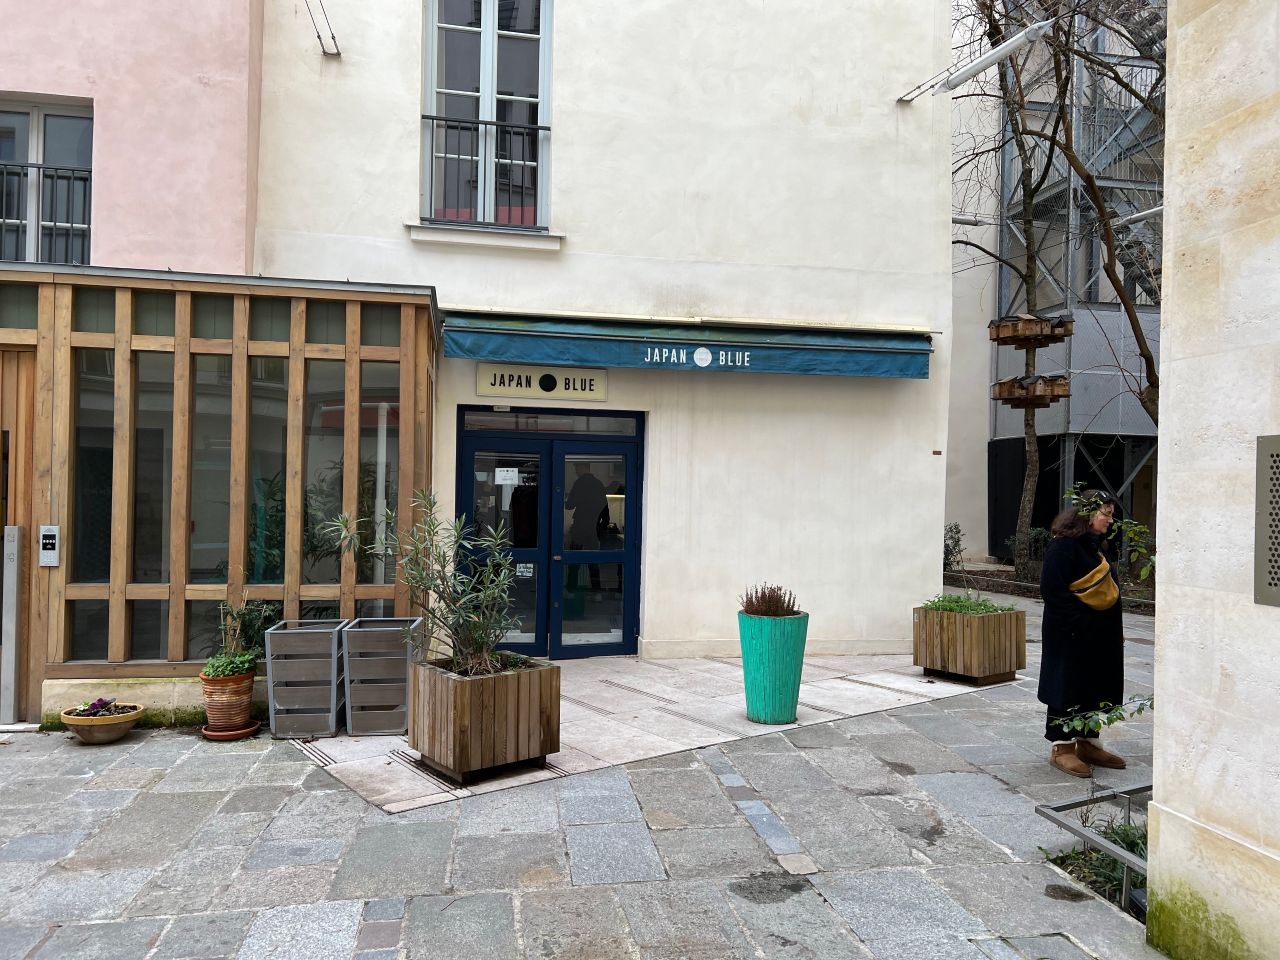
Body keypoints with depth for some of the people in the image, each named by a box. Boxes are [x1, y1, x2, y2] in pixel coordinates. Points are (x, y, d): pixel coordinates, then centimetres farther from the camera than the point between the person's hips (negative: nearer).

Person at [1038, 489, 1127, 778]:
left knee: (1095, 690, 15)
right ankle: (1061, 747, 12)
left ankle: (1087, 743, 28)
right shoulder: (1064, 546, -16)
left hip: (1100, 636, 9)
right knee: (1068, 688, 1)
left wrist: (1114, 631, 12)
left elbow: (1106, 589, 18)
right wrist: (1079, 623, -21)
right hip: (1072, 636, -9)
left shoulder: (1095, 545, 12)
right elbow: (1052, 591, -21)